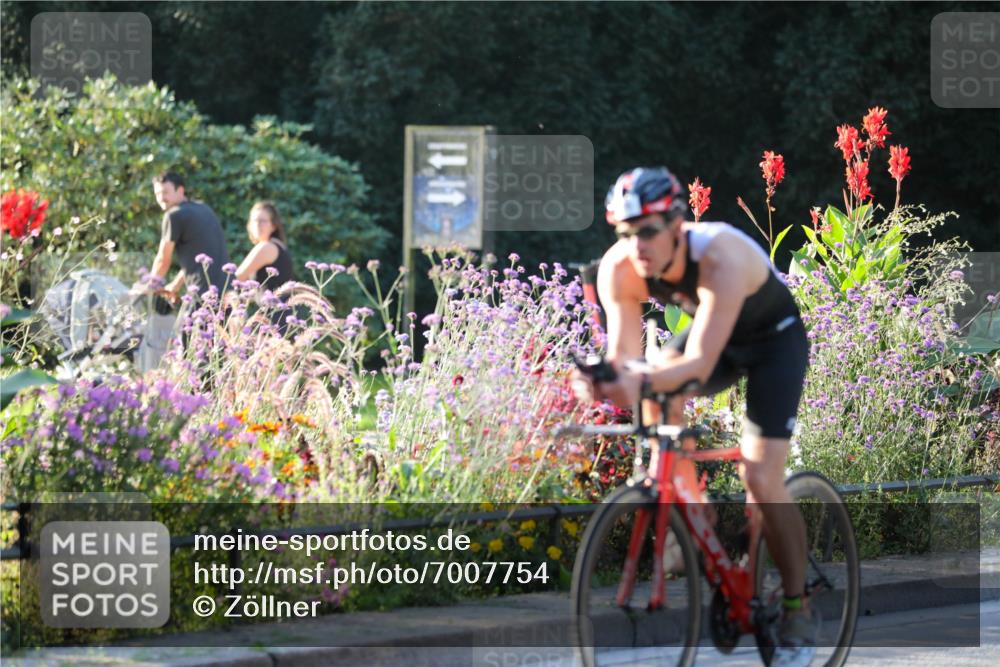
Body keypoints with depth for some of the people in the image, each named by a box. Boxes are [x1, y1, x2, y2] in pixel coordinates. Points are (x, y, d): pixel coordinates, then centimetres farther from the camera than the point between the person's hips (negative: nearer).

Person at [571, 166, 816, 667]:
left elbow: (699, 366, -47)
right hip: (710, 332, 6)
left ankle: (798, 612, 0)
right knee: (657, 400, -21)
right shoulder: (619, 269, -25)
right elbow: (624, 354, -28)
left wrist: (642, 382, -64)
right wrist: (606, 378, -51)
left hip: (775, 340, -6)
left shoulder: (721, 259, -41)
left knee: (761, 480, -16)